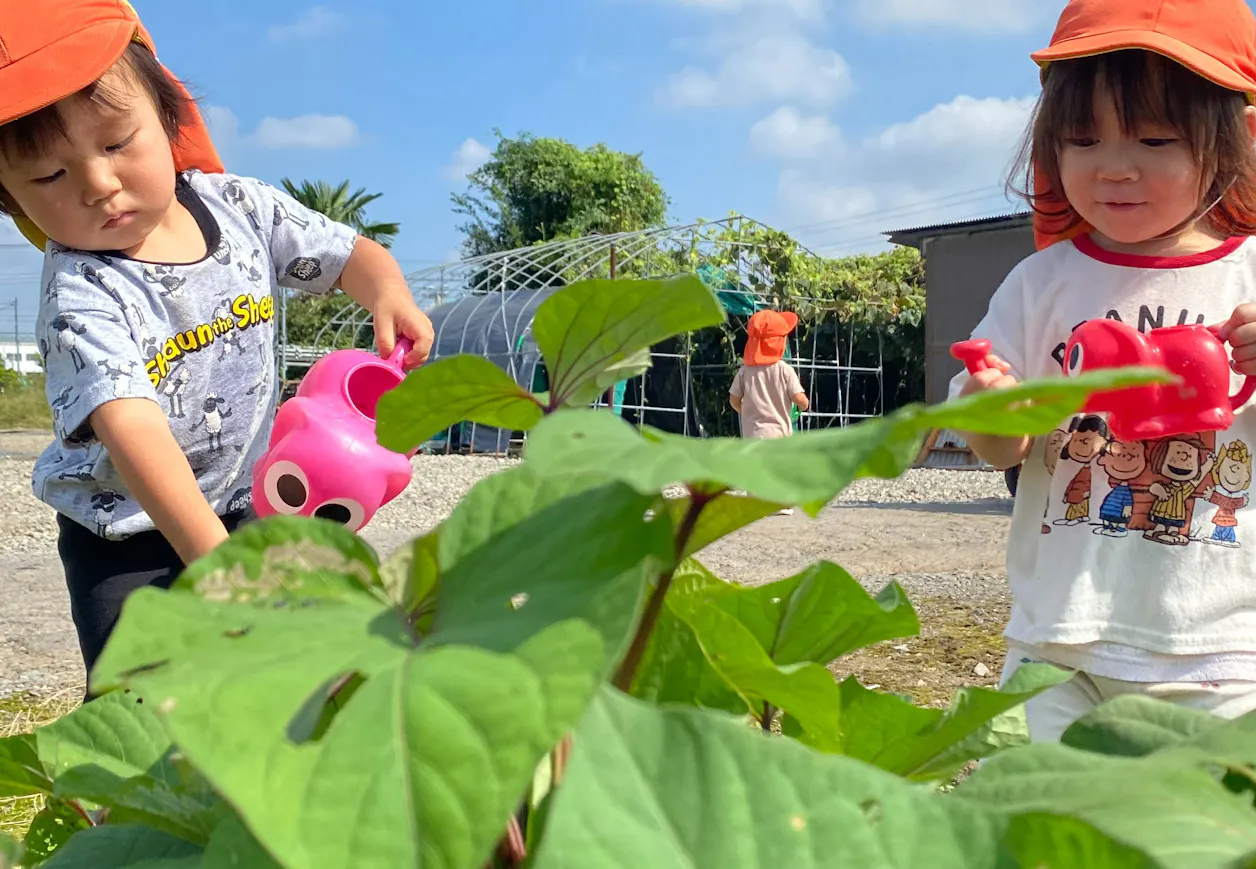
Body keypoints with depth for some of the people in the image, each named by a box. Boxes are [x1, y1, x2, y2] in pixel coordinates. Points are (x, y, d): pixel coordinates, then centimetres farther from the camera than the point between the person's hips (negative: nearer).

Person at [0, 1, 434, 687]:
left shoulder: (238, 206, -9)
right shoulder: (79, 296, -26)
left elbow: (346, 254, 4)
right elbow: (131, 428, -37)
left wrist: (387, 293, -20)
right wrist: (213, 556, -48)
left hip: (242, 501, 4)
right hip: (129, 534, -4)